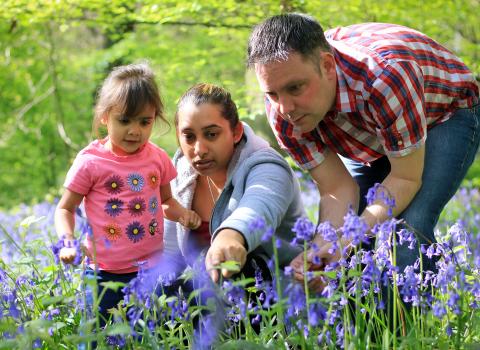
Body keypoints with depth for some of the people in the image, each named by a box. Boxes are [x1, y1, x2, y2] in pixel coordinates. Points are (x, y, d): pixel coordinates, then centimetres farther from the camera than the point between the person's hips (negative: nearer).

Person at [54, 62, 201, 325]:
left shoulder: (158, 158, 3)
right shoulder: (90, 162, -8)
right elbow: (65, 209, 0)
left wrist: (182, 214, -2)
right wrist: (68, 242, -19)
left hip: (152, 267, 3)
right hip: (106, 274, -3)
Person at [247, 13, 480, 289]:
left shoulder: (385, 77, -43)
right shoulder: (283, 109, -26)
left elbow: (406, 179, -32)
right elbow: (337, 189, -21)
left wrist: (348, 239, -44)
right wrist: (321, 249, -41)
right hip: (368, 138, 5)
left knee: (408, 228, -25)